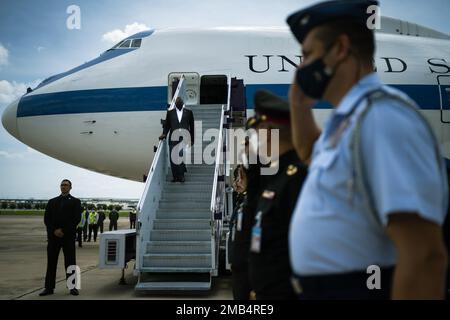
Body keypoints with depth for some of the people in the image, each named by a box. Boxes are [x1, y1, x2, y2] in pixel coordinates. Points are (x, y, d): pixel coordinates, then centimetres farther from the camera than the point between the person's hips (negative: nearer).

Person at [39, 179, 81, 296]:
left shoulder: (75, 202, 7)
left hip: (68, 236, -3)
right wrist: (54, 231, -8)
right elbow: (46, 218, 7)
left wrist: (63, 230, -11)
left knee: (70, 261, -2)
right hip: (53, 236, 3)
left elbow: (76, 218, -4)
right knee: (51, 262, 4)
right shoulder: (52, 202, 15)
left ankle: (73, 287, 2)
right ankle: (49, 287, 8)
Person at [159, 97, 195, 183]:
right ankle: (175, 176, 6)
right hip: (173, 138, 1)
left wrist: (192, 139, 9)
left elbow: (192, 126, 12)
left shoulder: (188, 112, 11)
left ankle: (181, 176, 1)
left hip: (184, 138, -1)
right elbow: (166, 125, 14)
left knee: (183, 157, -11)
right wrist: (164, 134, -4)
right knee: (173, 158, -2)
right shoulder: (170, 113, 14)